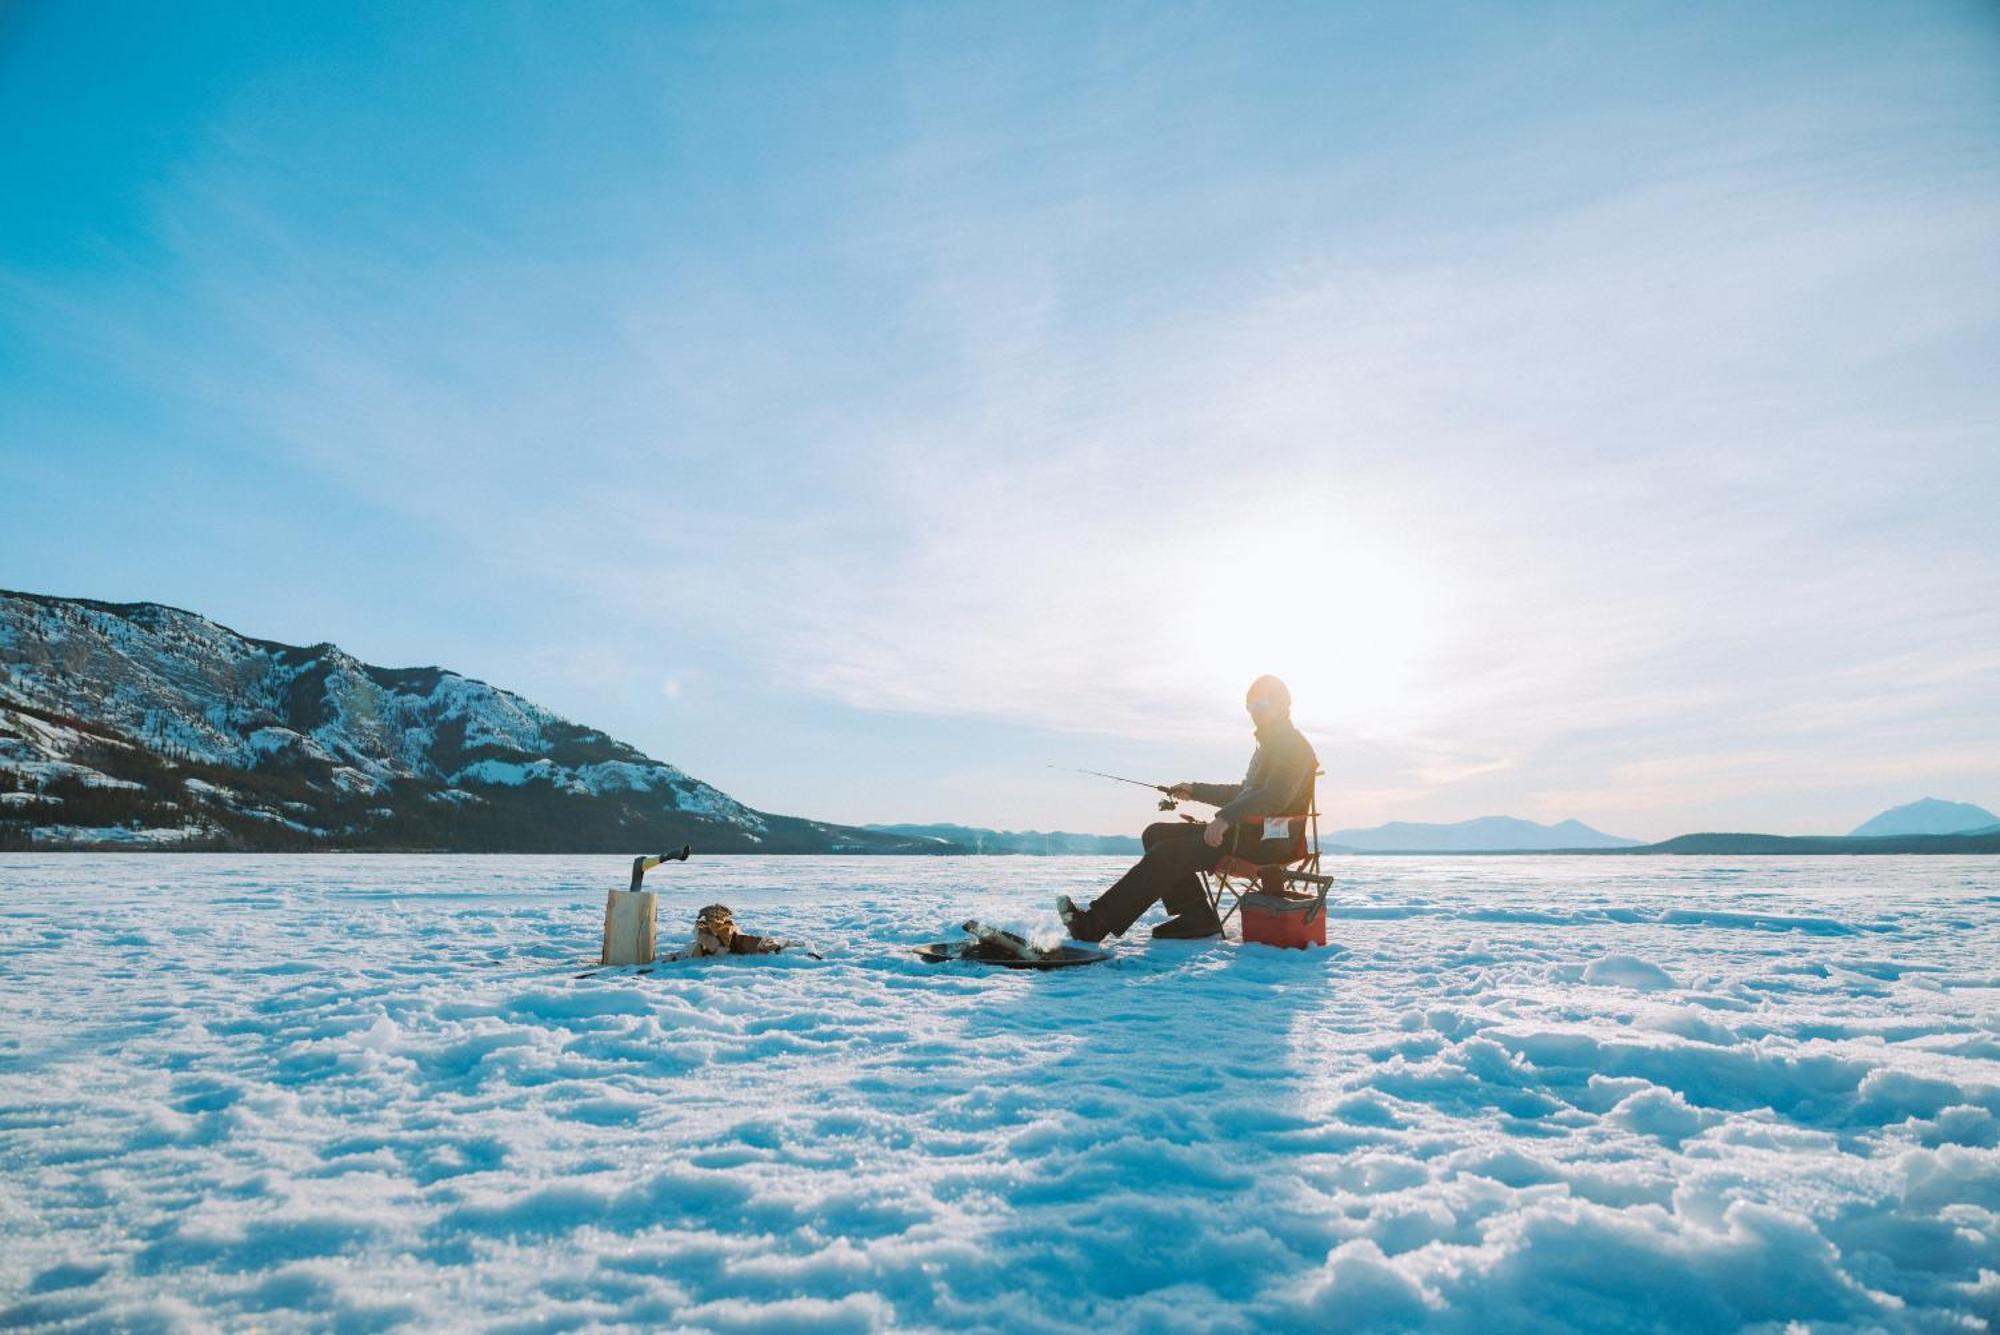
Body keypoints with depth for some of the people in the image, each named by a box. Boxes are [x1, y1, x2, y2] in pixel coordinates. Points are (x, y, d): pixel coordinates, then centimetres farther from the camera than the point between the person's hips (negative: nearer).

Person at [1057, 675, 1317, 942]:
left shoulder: (1294, 745, -6)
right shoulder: (1268, 746, 26)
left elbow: (1275, 797, -22)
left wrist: (1226, 817, -30)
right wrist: (1195, 790, 24)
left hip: (1266, 839, -10)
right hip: (1245, 831, 10)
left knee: (1169, 853, -23)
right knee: (1157, 834, 3)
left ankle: (1094, 924, -25)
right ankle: (1196, 917, -6)